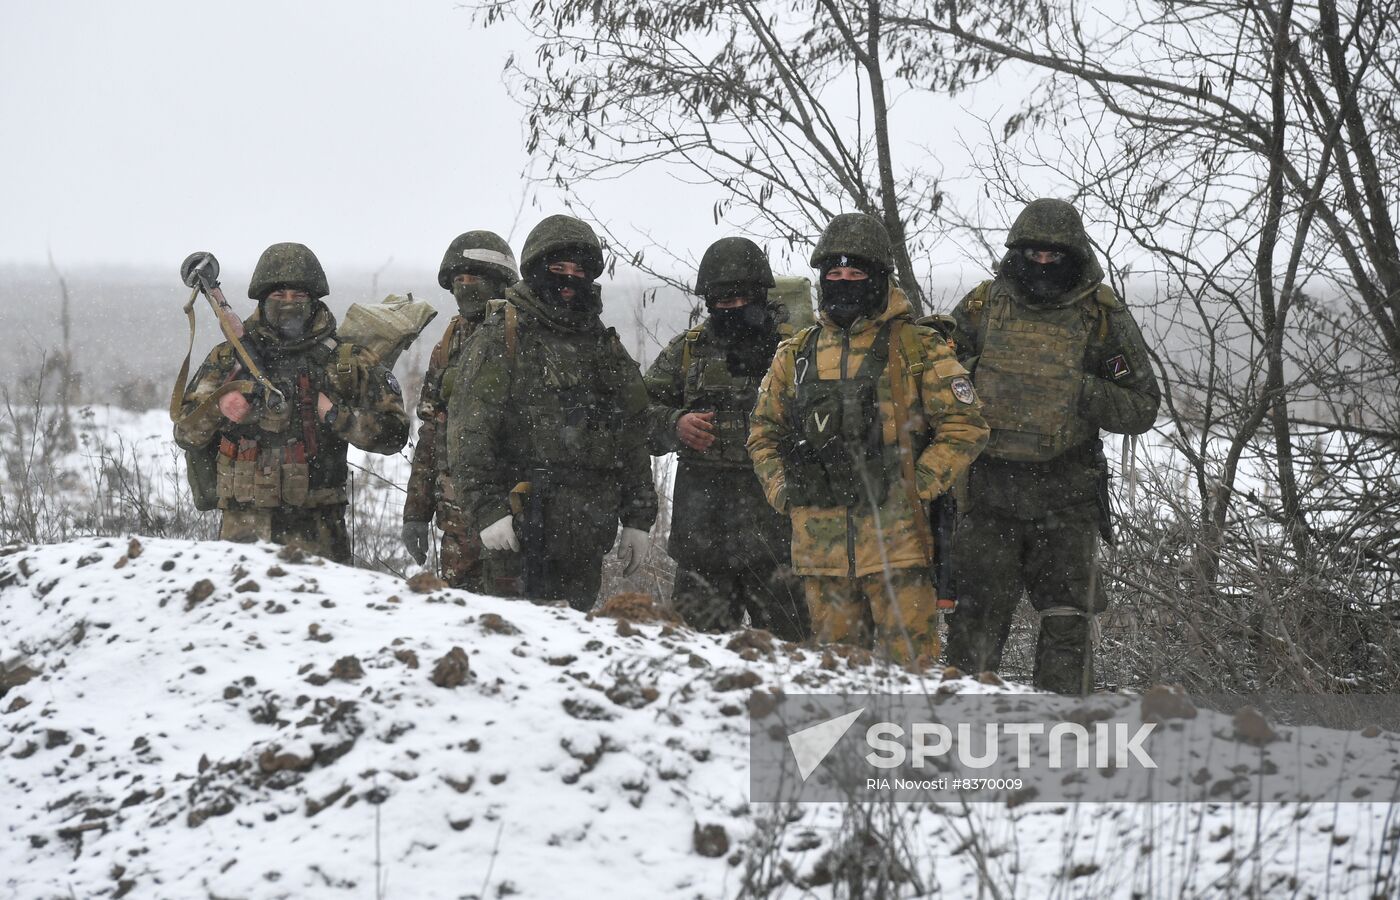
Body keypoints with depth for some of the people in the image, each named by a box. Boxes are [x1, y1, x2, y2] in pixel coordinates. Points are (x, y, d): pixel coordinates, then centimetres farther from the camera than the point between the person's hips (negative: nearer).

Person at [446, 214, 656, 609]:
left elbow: (632, 437, 22)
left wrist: (637, 517, 16)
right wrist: (487, 509, -16)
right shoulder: (501, 338, 0)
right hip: (521, 530, -6)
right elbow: (469, 432, -7)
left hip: (587, 537, 6)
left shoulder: (607, 347, 18)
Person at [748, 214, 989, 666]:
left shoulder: (917, 349, 1)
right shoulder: (795, 355, 14)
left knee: (907, 662, -6)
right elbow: (764, 432, 22)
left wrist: (917, 487, -10)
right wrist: (782, 493, 7)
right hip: (819, 541, 4)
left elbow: (964, 426, -3)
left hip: (895, 539, -4)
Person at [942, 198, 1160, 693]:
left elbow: (1142, 408, 1)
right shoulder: (983, 305, 6)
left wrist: (1084, 394, -15)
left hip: (1066, 493, -1)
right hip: (988, 489, 1)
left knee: (1066, 621, 2)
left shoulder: (1102, 316, 2)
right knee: (978, 615, 1)